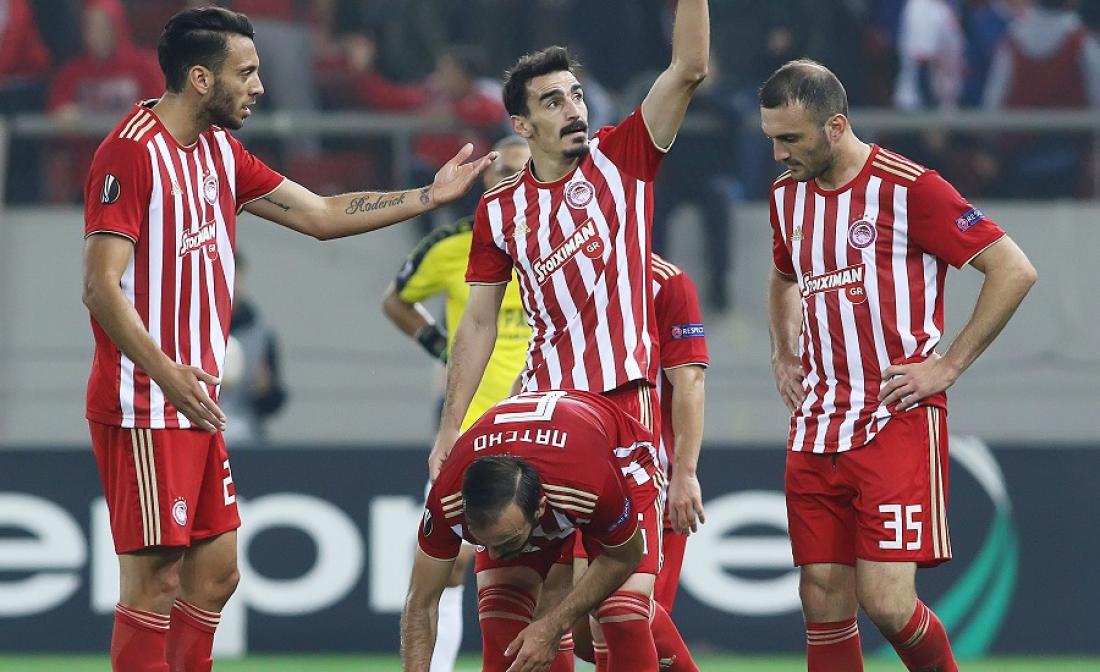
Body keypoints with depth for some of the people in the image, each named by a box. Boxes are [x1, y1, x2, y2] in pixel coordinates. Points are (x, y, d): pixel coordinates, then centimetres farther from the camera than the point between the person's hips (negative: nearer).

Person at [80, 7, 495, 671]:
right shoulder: (130, 153, -14)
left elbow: (321, 216, 21)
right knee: (155, 578, -9)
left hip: (196, 404, 10)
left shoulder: (219, 151, 14)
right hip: (145, 409, -10)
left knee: (216, 571, 10)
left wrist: (431, 195, 18)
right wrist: (164, 372, -33)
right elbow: (101, 286, -20)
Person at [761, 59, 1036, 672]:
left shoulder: (908, 188, -10)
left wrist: (949, 366, -9)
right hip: (817, 426, 6)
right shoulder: (787, 194, 12)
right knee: (824, 599, 2)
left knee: (886, 601, -13)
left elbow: (1014, 271, -9)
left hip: (898, 420, -6)